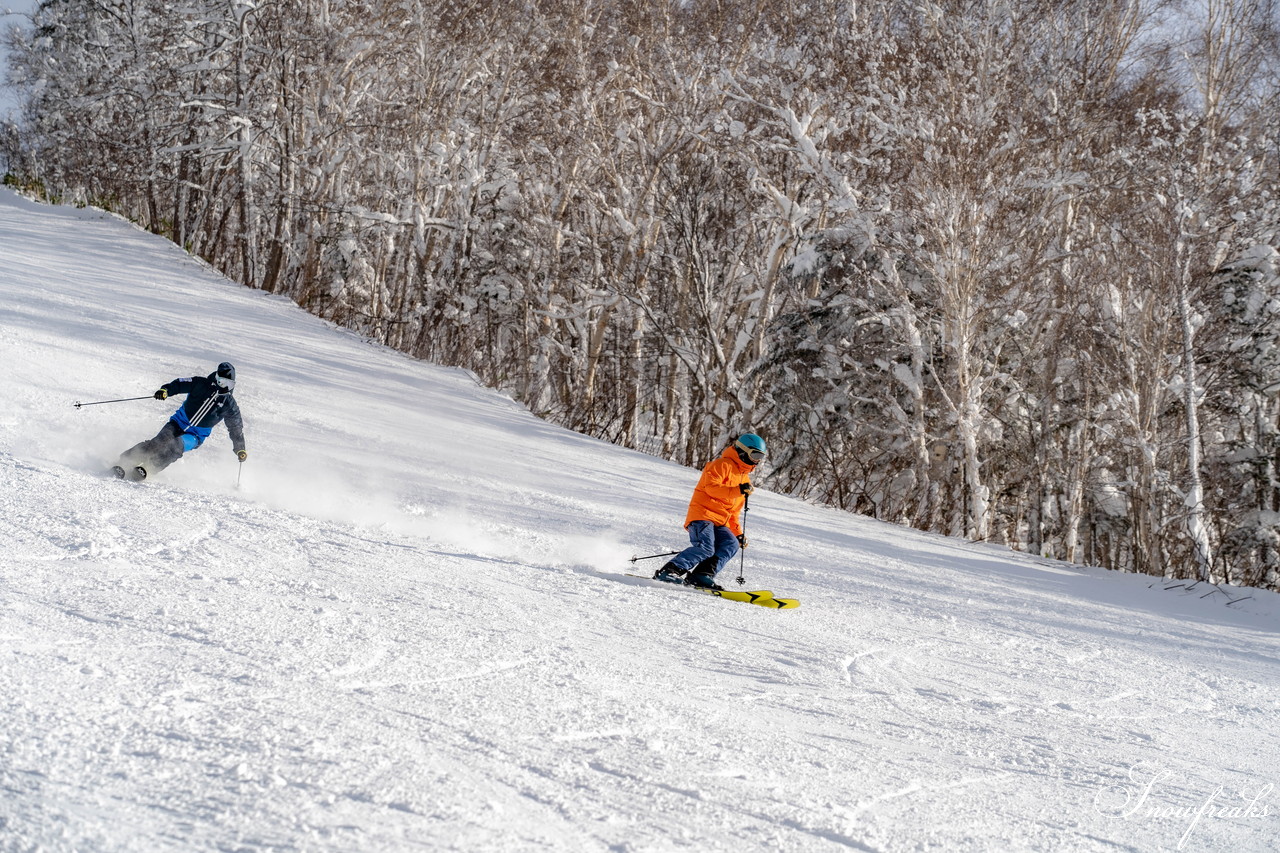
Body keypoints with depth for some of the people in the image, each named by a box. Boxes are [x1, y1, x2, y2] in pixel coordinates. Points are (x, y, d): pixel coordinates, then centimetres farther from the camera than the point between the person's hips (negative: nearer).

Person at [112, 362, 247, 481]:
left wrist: (240, 449, 5)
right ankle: (125, 461, -22)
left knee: (176, 446, -30)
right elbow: (179, 384, -3)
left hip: (195, 436, 0)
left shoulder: (229, 404, 0)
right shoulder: (200, 384, -2)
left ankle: (146, 469, -31)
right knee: (161, 441, -24)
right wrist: (165, 390, -24)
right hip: (179, 422, 0)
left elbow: (236, 427, 8)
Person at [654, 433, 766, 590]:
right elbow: (711, 487, -18)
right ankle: (668, 571, -21)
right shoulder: (722, 465, -1)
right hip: (702, 514, -8)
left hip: (719, 523, 8)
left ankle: (702, 575, -24)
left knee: (731, 545, -18)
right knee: (705, 549, -26)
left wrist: (738, 533, 24)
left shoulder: (744, 478, 27)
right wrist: (738, 490, -23)